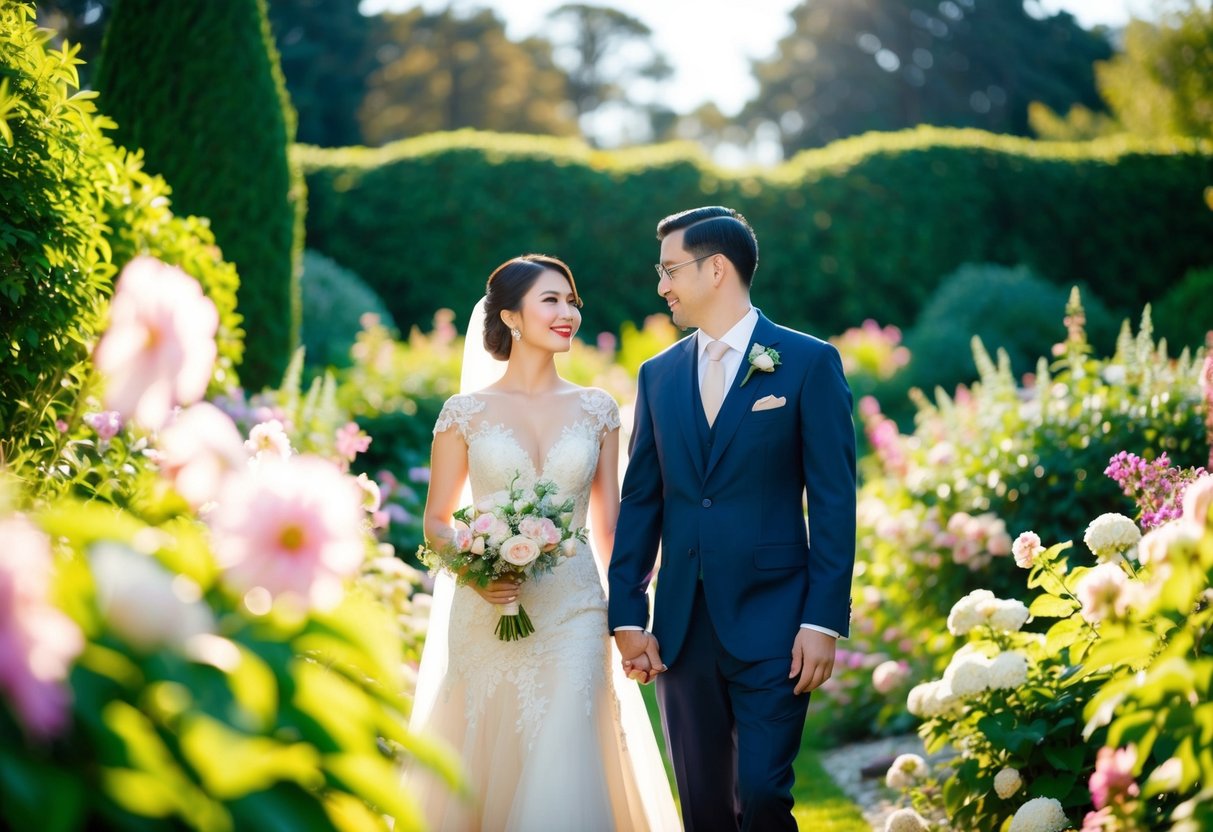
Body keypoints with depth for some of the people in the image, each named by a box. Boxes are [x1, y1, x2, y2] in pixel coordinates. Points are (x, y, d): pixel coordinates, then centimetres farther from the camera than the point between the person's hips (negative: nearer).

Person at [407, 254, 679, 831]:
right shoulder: (466, 412, 1)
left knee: (563, 778, -7)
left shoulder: (596, 410, 7)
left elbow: (609, 524, 10)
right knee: (481, 774, 5)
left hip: (574, 615, 1)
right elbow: (436, 521, 4)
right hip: (488, 615, -1)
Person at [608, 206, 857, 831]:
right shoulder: (658, 375, 11)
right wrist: (628, 615, 3)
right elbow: (640, 501, 10)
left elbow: (833, 500, -5)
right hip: (682, 627, 5)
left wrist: (824, 620, -11)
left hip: (771, 624, -4)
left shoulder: (809, 363, -2)